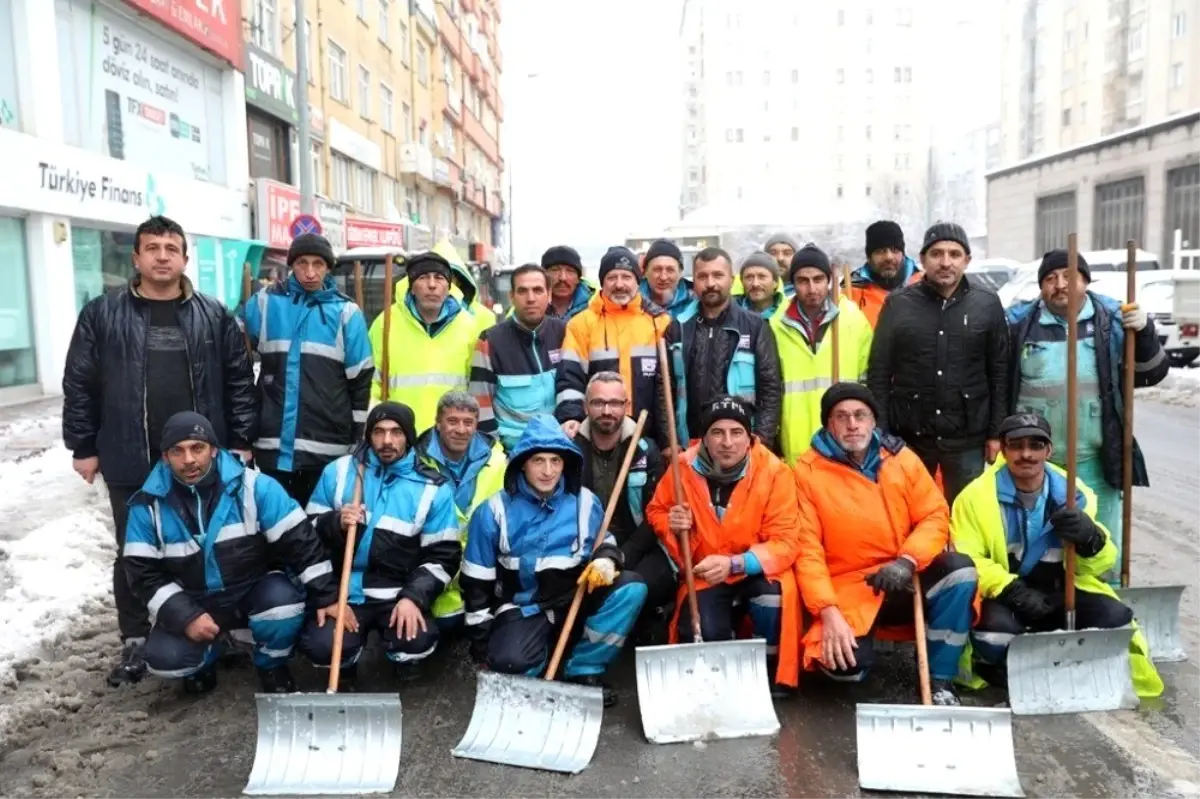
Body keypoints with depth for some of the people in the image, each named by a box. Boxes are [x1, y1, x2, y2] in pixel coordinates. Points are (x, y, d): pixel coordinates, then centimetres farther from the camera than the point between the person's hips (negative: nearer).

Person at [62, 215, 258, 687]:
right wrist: (82, 447, 1)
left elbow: (239, 380, 4)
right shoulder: (103, 314, 1)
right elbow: (79, 384, 3)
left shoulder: (214, 316, 4)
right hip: (131, 463, 0)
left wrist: (241, 440, 0)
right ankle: (135, 642, 24)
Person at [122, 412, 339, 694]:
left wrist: (326, 596, -16)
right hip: (192, 604, 2)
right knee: (164, 659, -23)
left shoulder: (254, 487, -16)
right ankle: (207, 653, 16)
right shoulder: (149, 505, -10)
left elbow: (299, 541, -14)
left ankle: (272, 668, 1)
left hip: (255, 591, -1)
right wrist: (185, 617, -19)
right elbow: (143, 573, -7)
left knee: (285, 604, -32)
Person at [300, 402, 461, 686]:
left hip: (398, 595, -1)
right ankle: (345, 666, 16)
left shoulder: (433, 489, -3)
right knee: (320, 646, -24)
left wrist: (413, 598, -17)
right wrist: (336, 523, -15)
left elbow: (443, 556, -2)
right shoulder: (339, 471, 2)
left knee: (416, 642, -28)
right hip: (344, 592, 1)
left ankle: (404, 658, 13)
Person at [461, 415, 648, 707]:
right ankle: (548, 644, 6)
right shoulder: (495, 511, -8)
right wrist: (481, 642, -3)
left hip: (578, 599, 3)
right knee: (509, 661, -33)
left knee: (632, 588, -23)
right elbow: (477, 583, -2)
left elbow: (606, 543, 11)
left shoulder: (584, 501, -3)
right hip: (525, 608, -2)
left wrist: (606, 560, -15)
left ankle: (583, 670, -6)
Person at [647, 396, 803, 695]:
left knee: (773, 598, -34)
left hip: (756, 571, -1)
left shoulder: (774, 471, -16)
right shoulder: (684, 468, -9)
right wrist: (671, 524, -15)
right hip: (705, 575, 1)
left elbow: (785, 542, -18)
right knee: (701, 636, -25)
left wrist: (734, 564, -32)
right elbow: (656, 511, 10)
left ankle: (773, 676, -4)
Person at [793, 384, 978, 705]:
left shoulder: (902, 458, 2)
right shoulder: (808, 471, -7)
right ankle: (858, 639, 13)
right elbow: (807, 548, -11)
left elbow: (935, 517, 0)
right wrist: (829, 612, -21)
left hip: (904, 579, 4)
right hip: (847, 587, -3)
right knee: (846, 664, -28)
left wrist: (907, 561, -19)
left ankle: (940, 680, -8)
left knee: (961, 569, -25)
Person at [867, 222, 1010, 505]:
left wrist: (995, 432, 1)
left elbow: (999, 373, 3)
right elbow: (878, 372, -1)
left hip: (968, 438, 0)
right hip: (908, 435, 0)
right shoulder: (898, 304, -1)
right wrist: (880, 432, -6)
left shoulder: (988, 304, 1)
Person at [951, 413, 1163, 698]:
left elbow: (1101, 564, 2)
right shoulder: (978, 496, -10)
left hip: (1061, 593, 4)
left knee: (1115, 619, -20)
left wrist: (1090, 540, -21)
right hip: (1003, 597, -4)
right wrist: (1012, 590, -26)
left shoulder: (1073, 493, 0)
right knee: (997, 628, -34)